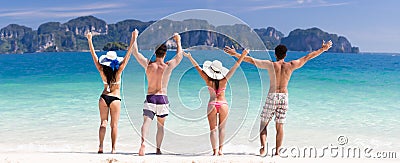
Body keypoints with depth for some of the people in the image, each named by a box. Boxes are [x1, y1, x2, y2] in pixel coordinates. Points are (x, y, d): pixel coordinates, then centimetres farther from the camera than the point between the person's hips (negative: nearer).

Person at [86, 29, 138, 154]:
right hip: (115, 99, -2)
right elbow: (127, 57, -13)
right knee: (114, 124, 4)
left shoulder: (102, 71, -7)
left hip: (104, 97, 2)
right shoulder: (118, 71, -12)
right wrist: (133, 40, -13)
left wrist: (90, 41, 1)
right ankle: (113, 148, 5)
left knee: (103, 122, 9)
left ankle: (100, 147, 0)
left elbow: (94, 56, -3)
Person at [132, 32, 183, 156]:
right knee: (160, 126, 12)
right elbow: (179, 55, 8)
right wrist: (178, 41, 18)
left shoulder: (148, 65, -2)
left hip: (150, 98, 0)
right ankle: (158, 149, 16)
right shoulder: (168, 66, -5)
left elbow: (135, 52, 7)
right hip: (162, 98, 0)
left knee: (146, 122, -9)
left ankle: (143, 142, -33)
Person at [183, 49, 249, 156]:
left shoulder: (208, 81, -10)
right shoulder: (224, 80, -9)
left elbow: (197, 67, -5)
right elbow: (235, 67, -7)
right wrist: (242, 56, -5)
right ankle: (220, 149, 8)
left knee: (213, 129, 5)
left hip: (212, 105, 0)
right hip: (223, 105, 1)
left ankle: (215, 151, 1)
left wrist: (189, 57, 0)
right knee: (221, 128, 12)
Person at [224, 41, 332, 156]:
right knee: (279, 126, 8)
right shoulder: (290, 65, 2)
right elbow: (308, 57, 11)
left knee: (264, 123, 7)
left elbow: (251, 60, -4)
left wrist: (235, 54, 0)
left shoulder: (271, 64, -4)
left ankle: (263, 147, -9)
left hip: (272, 96, -2)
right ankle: (277, 151, 8)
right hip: (284, 96, 2)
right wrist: (322, 49, 21)